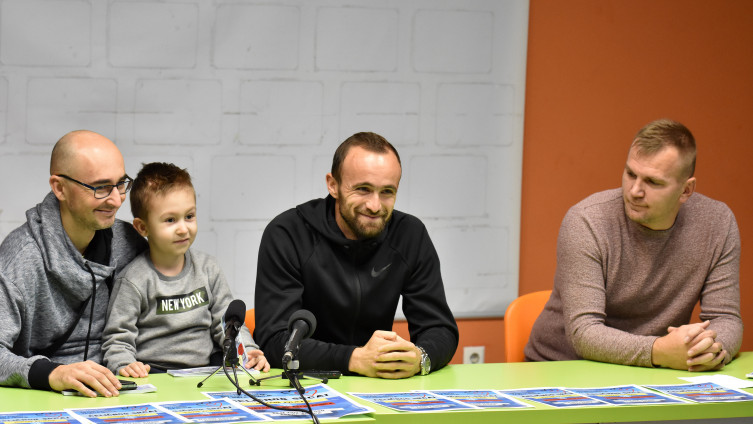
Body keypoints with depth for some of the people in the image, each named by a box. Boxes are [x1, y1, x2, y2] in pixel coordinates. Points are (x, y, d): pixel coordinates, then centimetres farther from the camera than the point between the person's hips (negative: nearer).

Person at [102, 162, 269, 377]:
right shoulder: (134, 281, -5)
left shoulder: (207, 268, 11)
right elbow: (117, 339, -4)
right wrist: (125, 365, -25)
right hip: (155, 374, -2)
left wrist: (247, 352, -4)